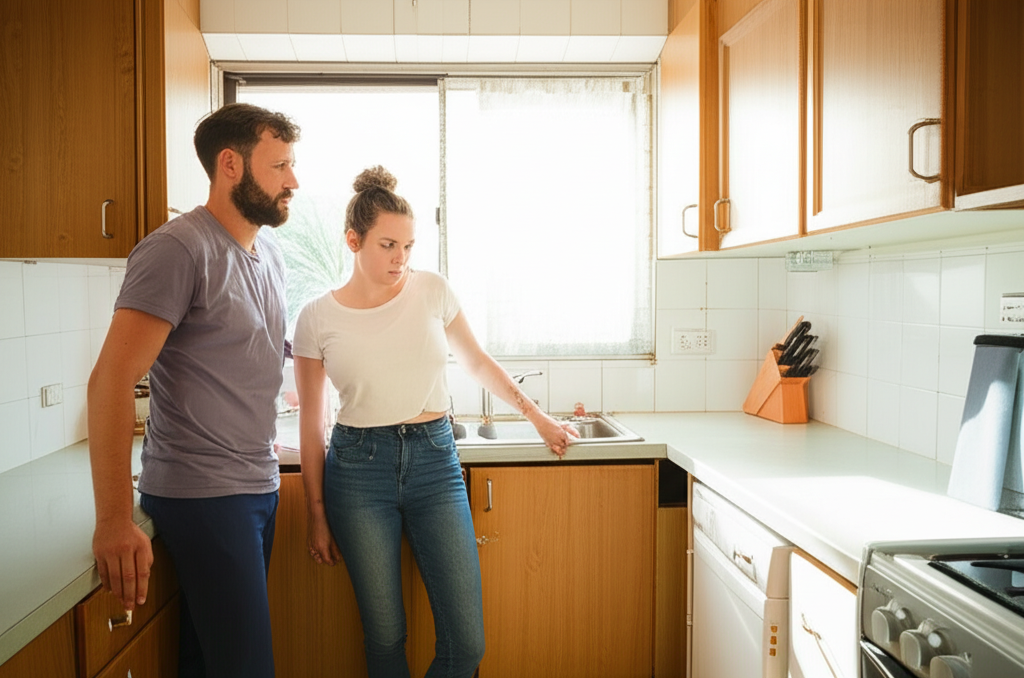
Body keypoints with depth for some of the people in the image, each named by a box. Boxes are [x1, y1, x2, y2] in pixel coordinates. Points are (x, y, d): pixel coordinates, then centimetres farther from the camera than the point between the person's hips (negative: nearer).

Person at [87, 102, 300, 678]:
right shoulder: (179, 249, -13)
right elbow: (112, 380, -19)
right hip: (202, 494, -7)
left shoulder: (271, 254, 12)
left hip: (259, 485, 7)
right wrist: (114, 521, -22)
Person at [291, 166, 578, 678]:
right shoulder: (318, 319, -1)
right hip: (359, 468, -1)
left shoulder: (432, 290, 2)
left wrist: (536, 414, 18)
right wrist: (318, 516, 7)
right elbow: (311, 424, 5)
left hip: (434, 460, 2)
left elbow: (475, 361, 17)